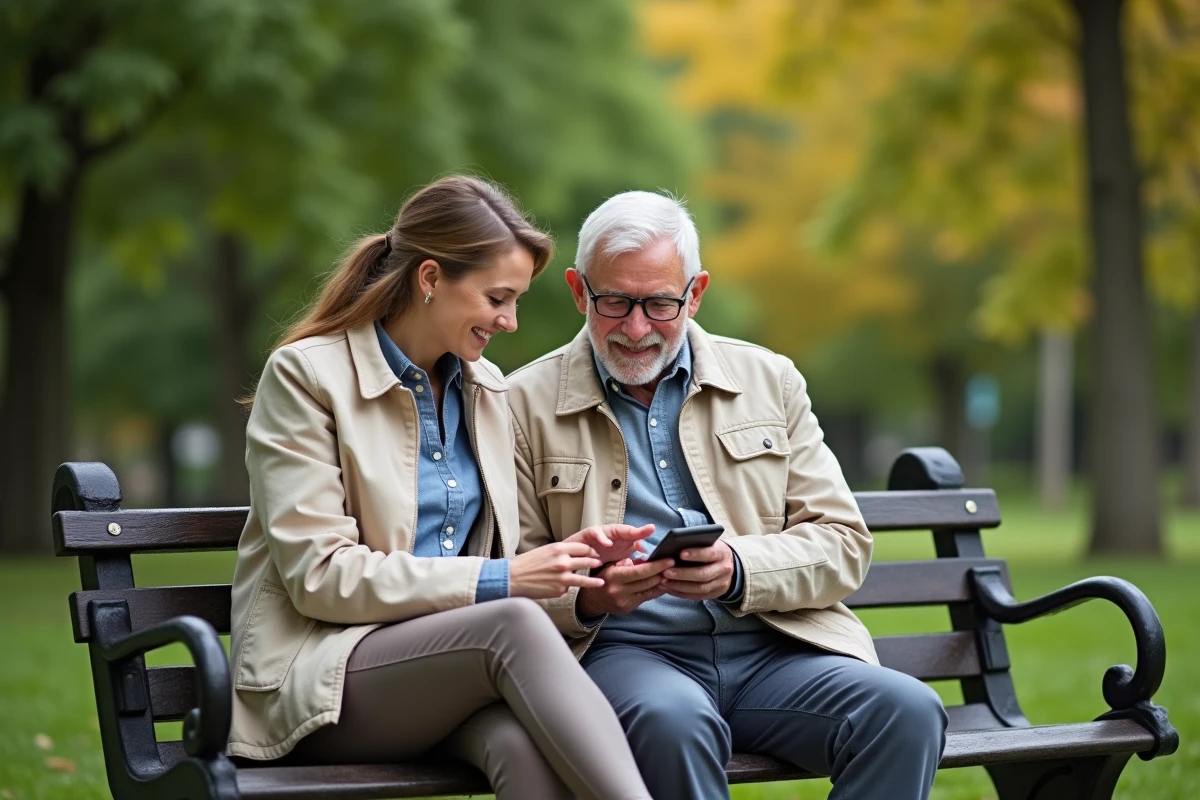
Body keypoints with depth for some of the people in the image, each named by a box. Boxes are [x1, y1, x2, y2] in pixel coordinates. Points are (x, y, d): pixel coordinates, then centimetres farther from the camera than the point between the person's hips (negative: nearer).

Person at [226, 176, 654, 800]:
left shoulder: (485, 388, 14)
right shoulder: (307, 375, -6)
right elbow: (319, 575, -13)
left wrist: (562, 558, -4)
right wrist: (496, 581, -19)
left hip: (449, 665, 5)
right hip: (320, 674, -5)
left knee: (526, 743, -34)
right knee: (514, 623, -34)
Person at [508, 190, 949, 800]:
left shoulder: (770, 381, 15)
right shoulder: (525, 405, 8)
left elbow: (843, 545, 9)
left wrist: (738, 571, -11)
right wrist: (585, 598, -18)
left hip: (770, 650, 3)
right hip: (620, 652, -3)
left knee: (908, 711, -25)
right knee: (674, 720, -38)